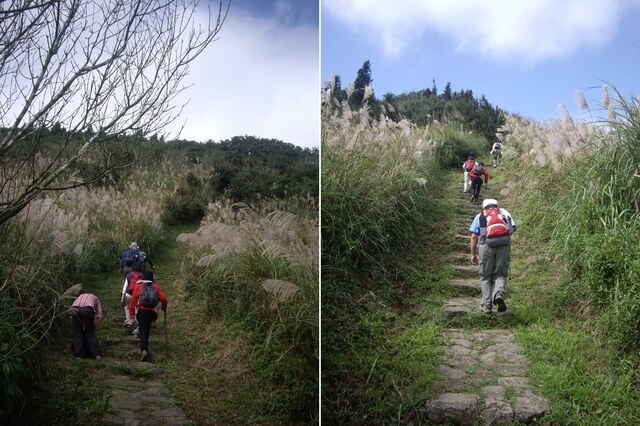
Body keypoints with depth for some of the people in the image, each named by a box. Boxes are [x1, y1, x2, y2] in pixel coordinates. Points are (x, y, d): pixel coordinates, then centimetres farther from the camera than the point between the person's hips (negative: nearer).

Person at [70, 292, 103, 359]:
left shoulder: (80, 297, 42)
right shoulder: (95, 298, 35)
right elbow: (99, 316, 22)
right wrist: (94, 326, 31)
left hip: (75, 309, 2)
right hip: (87, 310, -2)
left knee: (77, 333, 16)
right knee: (90, 333, 13)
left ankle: (78, 354, 18)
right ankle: (96, 354, 14)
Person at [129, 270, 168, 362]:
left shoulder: (138, 286, 4)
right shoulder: (156, 286, 8)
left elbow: (133, 299, -3)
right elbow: (163, 298, 1)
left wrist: (131, 312, 2)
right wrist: (164, 308, 18)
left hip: (142, 311, -3)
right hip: (152, 312, 3)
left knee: (142, 331, -7)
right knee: (147, 330, 21)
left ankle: (144, 350, -25)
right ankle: (144, 347, 29)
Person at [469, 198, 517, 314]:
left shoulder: (480, 216, 21)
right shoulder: (504, 212, 25)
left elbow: (473, 237, 9)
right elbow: (512, 228, 9)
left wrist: (473, 254, 9)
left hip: (486, 245, 0)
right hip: (504, 245, 1)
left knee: (485, 276, 9)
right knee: (500, 274, 10)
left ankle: (487, 305, 4)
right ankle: (499, 294, -18)